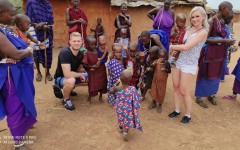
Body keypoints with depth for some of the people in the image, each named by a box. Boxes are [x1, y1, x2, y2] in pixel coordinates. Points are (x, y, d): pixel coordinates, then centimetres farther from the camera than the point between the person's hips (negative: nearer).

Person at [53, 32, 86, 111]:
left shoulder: (81, 54, -7)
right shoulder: (65, 52, -29)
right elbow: (67, 74, -36)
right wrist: (80, 75, -20)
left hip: (73, 76, 8)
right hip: (60, 78, -8)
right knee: (71, 80, -40)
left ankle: (68, 89, 19)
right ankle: (66, 99, -6)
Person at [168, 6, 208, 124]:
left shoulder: (203, 32, -15)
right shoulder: (190, 29, 7)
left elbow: (186, 47, -24)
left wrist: (172, 46, -9)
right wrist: (175, 48, -4)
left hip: (190, 65, -7)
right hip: (179, 61, 7)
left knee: (184, 91, 0)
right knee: (175, 87, 11)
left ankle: (188, 115, 21)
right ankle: (177, 110, 29)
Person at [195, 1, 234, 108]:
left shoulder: (223, 21, 8)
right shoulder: (211, 21, -16)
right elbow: (205, 39, -20)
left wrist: (227, 42, -1)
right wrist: (224, 41, -21)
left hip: (219, 53, 8)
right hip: (210, 53, -8)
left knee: (216, 74, 17)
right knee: (206, 75, 3)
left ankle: (211, 94, 35)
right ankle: (199, 97, 18)